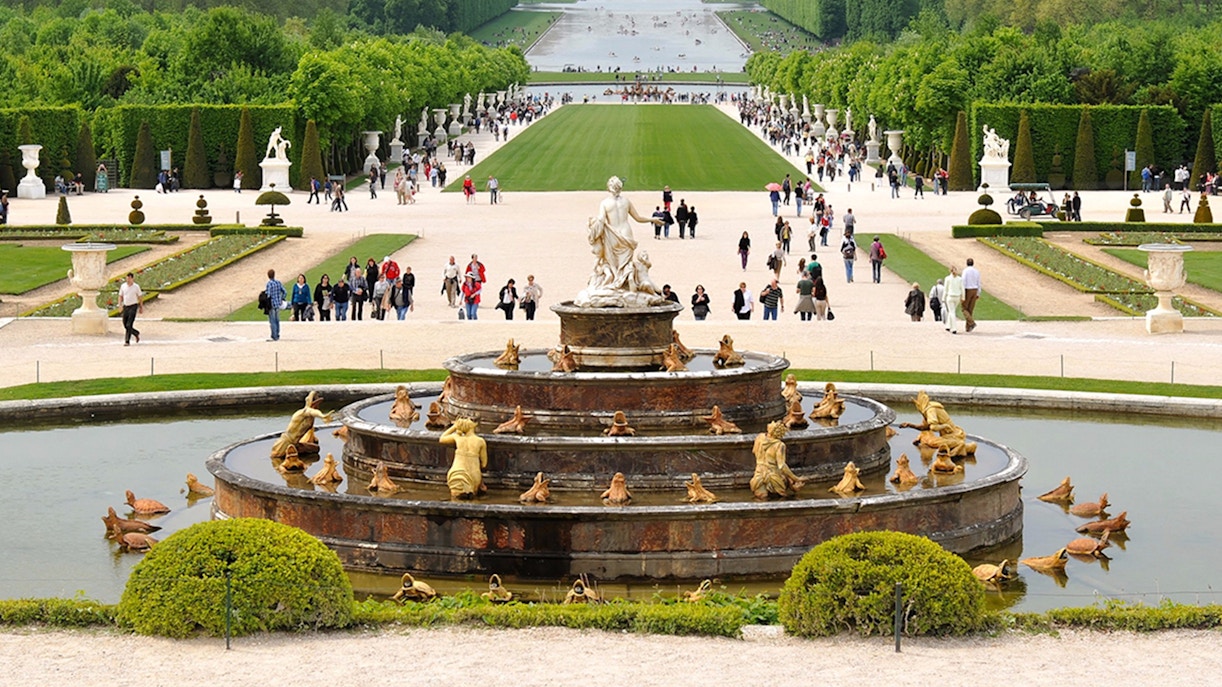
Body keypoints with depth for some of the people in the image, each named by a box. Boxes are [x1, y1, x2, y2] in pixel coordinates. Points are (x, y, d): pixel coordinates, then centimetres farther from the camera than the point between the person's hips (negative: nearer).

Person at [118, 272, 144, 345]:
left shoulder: (136, 287, -6)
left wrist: (141, 307, 5)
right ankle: (136, 333, 35)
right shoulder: (123, 286, 3)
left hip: (133, 307, -5)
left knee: (129, 325, -14)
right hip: (125, 307, 5)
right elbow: (120, 296, 10)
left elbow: (140, 297, 2)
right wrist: (120, 305, -3)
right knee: (125, 325, 8)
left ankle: (127, 341, -11)